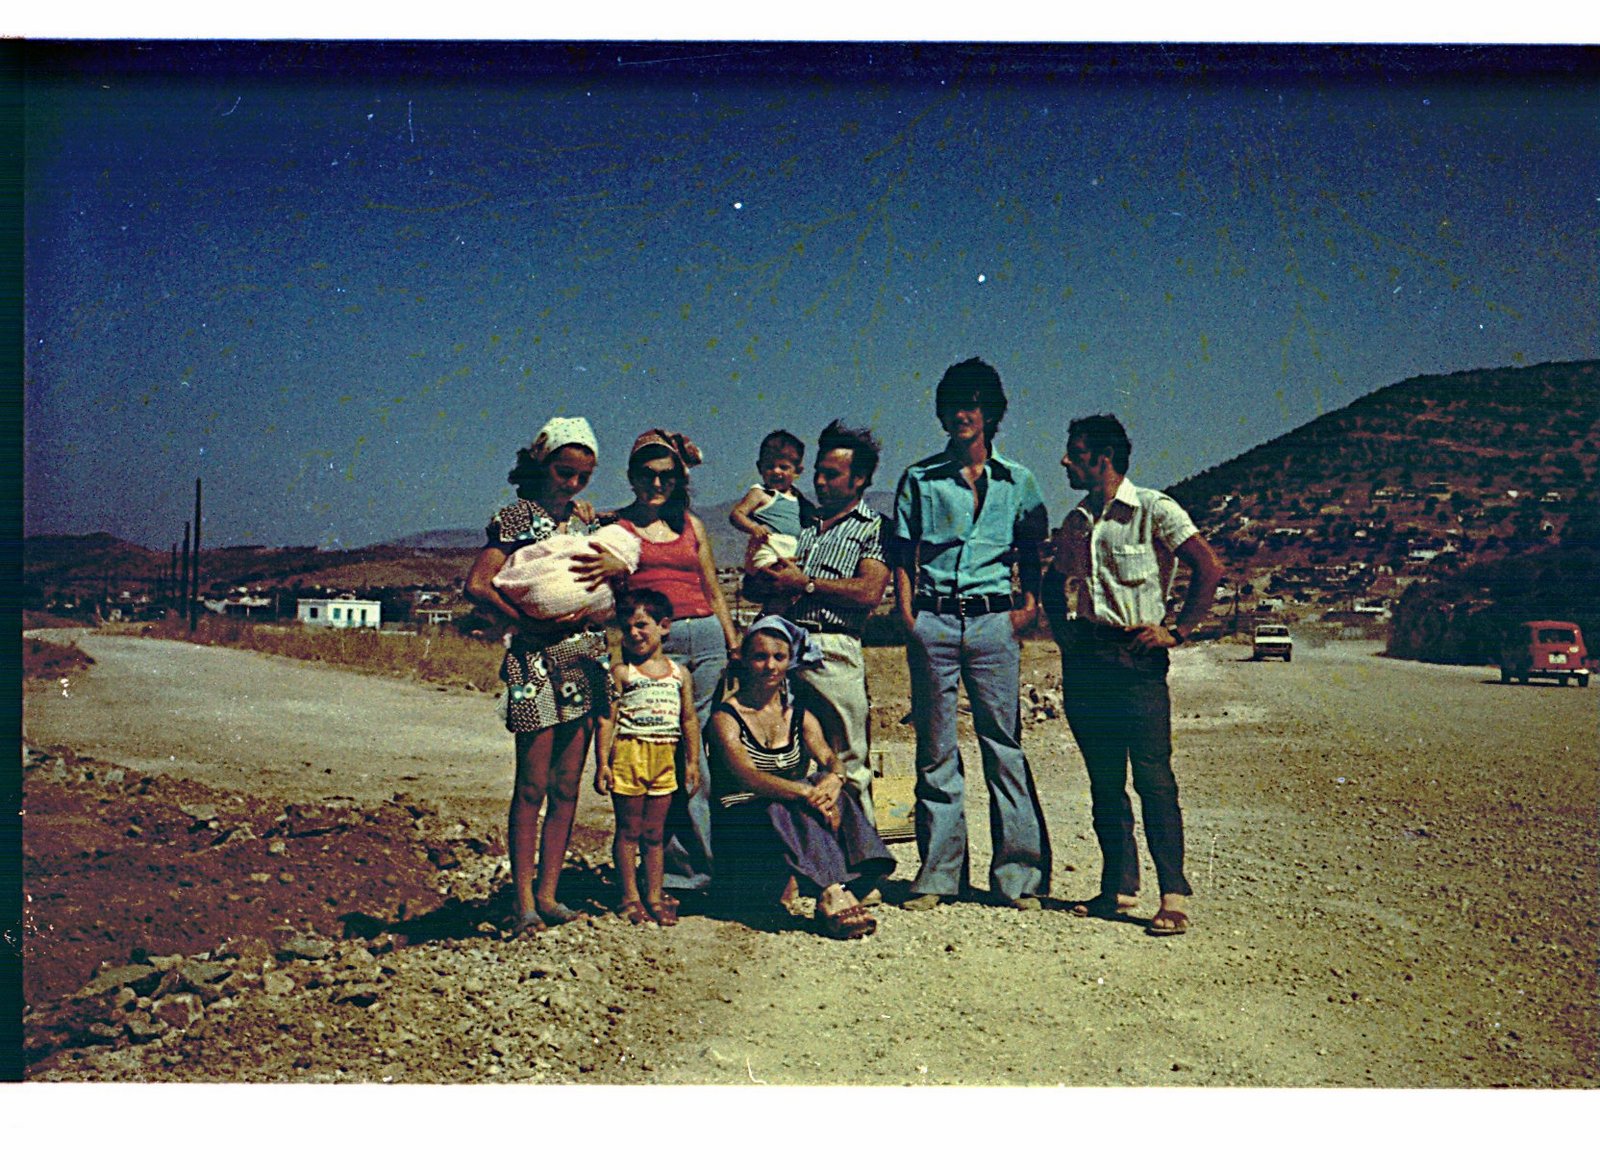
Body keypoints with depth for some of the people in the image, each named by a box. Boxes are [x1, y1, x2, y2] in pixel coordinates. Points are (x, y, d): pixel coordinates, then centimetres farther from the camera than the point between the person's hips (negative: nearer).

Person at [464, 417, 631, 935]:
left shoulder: (588, 519, 14)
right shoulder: (517, 518, -1)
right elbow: (477, 584, -12)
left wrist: (616, 567, -13)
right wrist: (532, 624, -17)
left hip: (587, 657, 5)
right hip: (536, 659, -5)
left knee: (567, 785, 6)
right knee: (533, 784, -5)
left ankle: (548, 893, 13)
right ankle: (524, 899, 1)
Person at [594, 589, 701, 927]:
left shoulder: (679, 674, 8)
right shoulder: (620, 673, -2)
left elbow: (689, 721, 12)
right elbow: (607, 719, -5)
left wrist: (692, 762, 9)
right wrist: (602, 762, -10)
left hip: (665, 759, 3)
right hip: (628, 756, -3)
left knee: (654, 832, 10)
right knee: (628, 830, 5)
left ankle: (654, 895, 19)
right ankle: (630, 897, 14)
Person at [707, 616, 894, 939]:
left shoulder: (799, 715, 12)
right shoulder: (726, 716, -6)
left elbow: (828, 758, -6)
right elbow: (747, 776, -23)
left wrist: (834, 778, -33)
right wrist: (806, 793, -39)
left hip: (791, 818, 4)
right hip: (741, 822, -4)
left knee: (829, 793, -27)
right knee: (781, 810, -36)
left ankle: (838, 894, -43)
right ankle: (831, 894, -49)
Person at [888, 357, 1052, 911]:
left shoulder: (1017, 480, 12)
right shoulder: (919, 479, 11)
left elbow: (1032, 551, 16)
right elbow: (903, 553, 9)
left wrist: (1030, 604, 2)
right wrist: (906, 613, -2)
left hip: (993, 619, 0)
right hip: (933, 619, 0)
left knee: (1004, 745, -2)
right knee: (936, 749, 3)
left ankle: (1019, 874, 4)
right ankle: (938, 875, 10)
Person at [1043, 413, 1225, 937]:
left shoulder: (1154, 511, -4)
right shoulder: (1076, 522, 15)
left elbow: (1209, 568, -7)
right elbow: (1055, 580, 29)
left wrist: (1176, 631, -9)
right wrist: (1060, 627, 13)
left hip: (1136, 655, -6)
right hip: (1084, 657, 6)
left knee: (1152, 776, -9)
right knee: (1104, 778, 8)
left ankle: (1174, 895, -6)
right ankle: (1119, 887, 16)